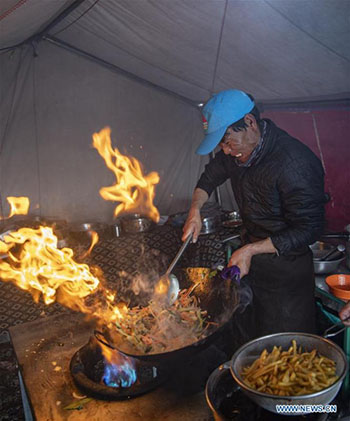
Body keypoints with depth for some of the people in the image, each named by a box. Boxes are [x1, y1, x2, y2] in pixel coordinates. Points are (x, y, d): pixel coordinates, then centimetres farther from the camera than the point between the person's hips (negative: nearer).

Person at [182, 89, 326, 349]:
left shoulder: (297, 164, -28)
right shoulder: (234, 152, -5)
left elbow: (309, 229, -23)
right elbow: (210, 176, 15)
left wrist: (252, 250, -24)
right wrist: (195, 210, -1)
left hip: (285, 265, -6)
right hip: (250, 256, 7)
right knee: (245, 340, 22)